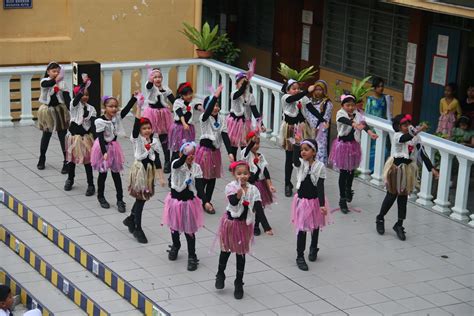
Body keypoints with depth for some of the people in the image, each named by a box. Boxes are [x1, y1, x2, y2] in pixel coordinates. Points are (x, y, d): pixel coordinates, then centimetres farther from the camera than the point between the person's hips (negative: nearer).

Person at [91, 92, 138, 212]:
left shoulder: (117, 117, -7)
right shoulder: (100, 121, -21)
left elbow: (127, 108, -18)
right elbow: (100, 138, -23)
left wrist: (134, 98, -31)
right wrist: (104, 152, -30)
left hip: (114, 146, 4)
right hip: (103, 148, -4)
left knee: (116, 173, 8)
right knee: (103, 174, 9)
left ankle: (120, 200, 12)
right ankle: (101, 197, 28)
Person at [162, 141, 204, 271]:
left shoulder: (196, 168, -8)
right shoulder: (176, 164, -14)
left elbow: (199, 186, -14)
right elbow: (177, 164, -41)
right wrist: (185, 155, -59)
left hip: (189, 201, 0)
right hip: (175, 200, 0)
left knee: (189, 230, 2)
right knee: (174, 226, 21)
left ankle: (192, 257, 14)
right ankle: (175, 246, 49)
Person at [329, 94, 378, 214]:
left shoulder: (357, 115, -4)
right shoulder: (340, 114, -15)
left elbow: (363, 123, -22)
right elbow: (345, 121, -38)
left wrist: (370, 132, -43)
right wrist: (356, 125, -59)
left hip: (354, 145, 4)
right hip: (343, 144, -4)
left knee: (351, 170, 20)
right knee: (343, 172, 1)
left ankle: (348, 189, 47)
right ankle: (342, 199, 10)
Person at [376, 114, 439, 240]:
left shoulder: (415, 137, 0)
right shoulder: (397, 136, -15)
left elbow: (422, 153, 1)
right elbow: (405, 138, -39)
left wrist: (431, 168, -5)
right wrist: (417, 131, -56)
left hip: (408, 167, 4)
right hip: (396, 167, -4)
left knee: (403, 196, 8)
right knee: (392, 195, 4)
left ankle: (399, 225, 17)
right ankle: (380, 219, 26)